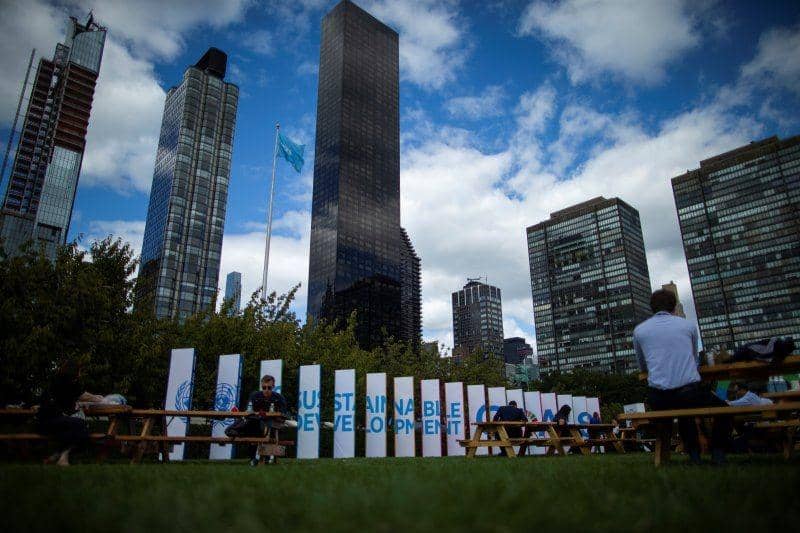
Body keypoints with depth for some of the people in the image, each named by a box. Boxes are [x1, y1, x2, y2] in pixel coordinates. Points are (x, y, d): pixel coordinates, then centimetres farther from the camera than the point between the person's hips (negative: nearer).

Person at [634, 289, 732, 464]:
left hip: (658, 399, 2)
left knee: (683, 410, 36)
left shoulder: (639, 330, 8)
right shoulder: (688, 325, 9)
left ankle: (693, 451, 25)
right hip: (691, 392, -1)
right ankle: (718, 451, 15)